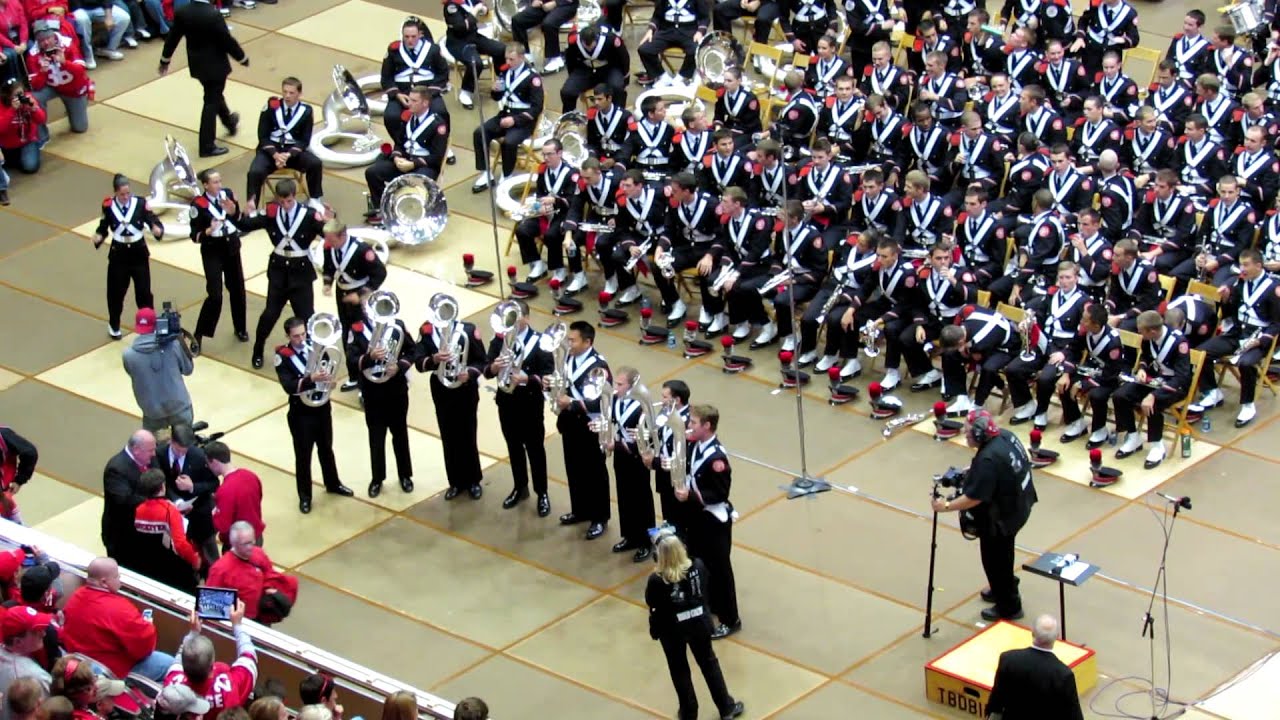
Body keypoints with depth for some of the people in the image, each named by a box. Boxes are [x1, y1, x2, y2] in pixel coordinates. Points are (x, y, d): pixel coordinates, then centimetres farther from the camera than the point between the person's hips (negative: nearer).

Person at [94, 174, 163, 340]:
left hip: (139, 253, 0)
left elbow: (154, 221, -15)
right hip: (118, 254, 0)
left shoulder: (140, 203, -12)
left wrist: (158, 230, -37)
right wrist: (98, 237, -24)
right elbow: (103, 228, -3)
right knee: (116, 291, 10)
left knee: (144, 292, 2)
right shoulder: (108, 205, -11)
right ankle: (114, 325, 33)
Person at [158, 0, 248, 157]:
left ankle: (230, 122, 52)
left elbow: (172, 37, 1)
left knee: (214, 95, 28)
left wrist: (165, 60, 16)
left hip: (197, 64, 6)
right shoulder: (213, 15, -28)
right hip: (215, 65, -6)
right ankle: (207, 146, 10)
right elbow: (227, 40, -19)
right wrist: (243, 58, -2)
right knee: (211, 103, 5)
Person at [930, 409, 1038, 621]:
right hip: (1017, 505, 9)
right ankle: (1003, 590, 51)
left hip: (1001, 516, -9)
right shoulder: (1005, 436, -7)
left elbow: (975, 498, -31)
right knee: (1002, 556, 30)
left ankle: (1008, 606, 29)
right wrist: (972, 471, 10)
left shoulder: (987, 460, -35)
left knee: (995, 560, 12)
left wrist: (947, 506, -20)